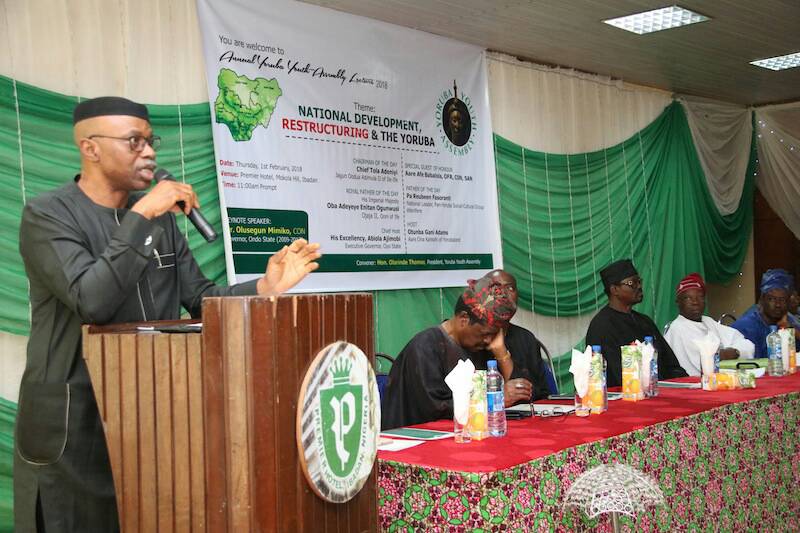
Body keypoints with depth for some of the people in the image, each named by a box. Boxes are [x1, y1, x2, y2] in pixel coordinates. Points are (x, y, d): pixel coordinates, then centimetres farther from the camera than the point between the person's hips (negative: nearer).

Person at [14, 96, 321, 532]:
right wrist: (141, 217, -25)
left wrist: (266, 287, -9)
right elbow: (92, 302, -26)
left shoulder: (160, 216, 8)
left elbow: (199, 299, 7)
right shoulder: (46, 215, -11)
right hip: (74, 427, -6)